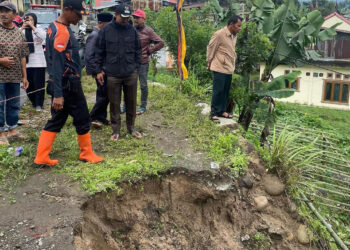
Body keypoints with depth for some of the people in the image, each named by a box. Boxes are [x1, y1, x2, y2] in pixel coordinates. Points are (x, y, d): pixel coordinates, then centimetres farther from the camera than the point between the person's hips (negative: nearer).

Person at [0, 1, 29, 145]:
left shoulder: (20, 33, 8)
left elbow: (22, 57, 10)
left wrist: (24, 76, 8)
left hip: (15, 77, 4)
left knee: (14, 104, 12)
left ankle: (12, 130, 26)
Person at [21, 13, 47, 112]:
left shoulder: (38, 29, 3)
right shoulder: (22, 30, 9)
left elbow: (44, 36, -19)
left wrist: (32, 26, -19)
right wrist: (21, 28, -14)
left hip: (38, 62, -3)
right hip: (26, 62, 3)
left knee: (39, 84, -1)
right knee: (29, 84, 8)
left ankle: (39, 104, 8)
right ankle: (33, 102, 25)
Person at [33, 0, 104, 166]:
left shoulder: (53, 27, 12)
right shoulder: (62, 32, -18)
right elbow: (57, 65, -24)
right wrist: (58, 95, -27)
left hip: (60, 84, 9)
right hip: (69, 85, -9)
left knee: (56, 121, 12)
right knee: (82, 120, 6)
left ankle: (41, 158, 14)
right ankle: (87, 154, 22)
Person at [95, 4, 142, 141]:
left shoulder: (132, 30, 3)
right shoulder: (106, 30, -1)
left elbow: (137, 50, 11)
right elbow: (100, 51, 4)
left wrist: (136, 67, 9)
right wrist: (99, 70, 3)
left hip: (131, 73, 2)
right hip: (112, 74, -1)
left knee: (131, 102, 10)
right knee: (114, 104, 6)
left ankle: (131, 127, 27)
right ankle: (116, 130, 20)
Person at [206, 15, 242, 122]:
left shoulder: (234, 36, 9)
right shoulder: (219, 34, -15)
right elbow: (210, 49, -7)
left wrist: (233, 64, 17)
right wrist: (210, 63, 2)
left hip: (229, 69, 8)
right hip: (220, 69, -8)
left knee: (226, 92, 12)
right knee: (218, 91, -3)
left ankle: (222, 111, 24)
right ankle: (214, 113, 7)